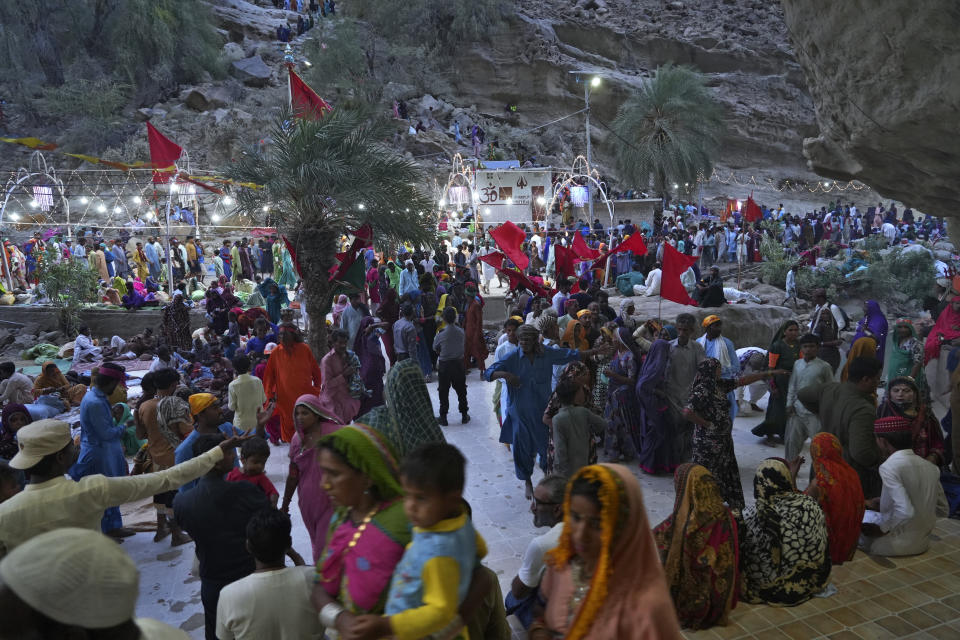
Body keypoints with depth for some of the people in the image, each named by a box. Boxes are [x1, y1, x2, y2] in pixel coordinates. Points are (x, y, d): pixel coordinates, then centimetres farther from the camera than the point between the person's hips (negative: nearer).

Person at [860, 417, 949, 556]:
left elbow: (905, 512, -29)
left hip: (898, 546, -7)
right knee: (870, 513, 26)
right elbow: (942, 511, 12)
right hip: (923, 544, 7)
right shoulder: (931, 468, 2)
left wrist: (882, 529, -13)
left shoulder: (889, 467, -20)